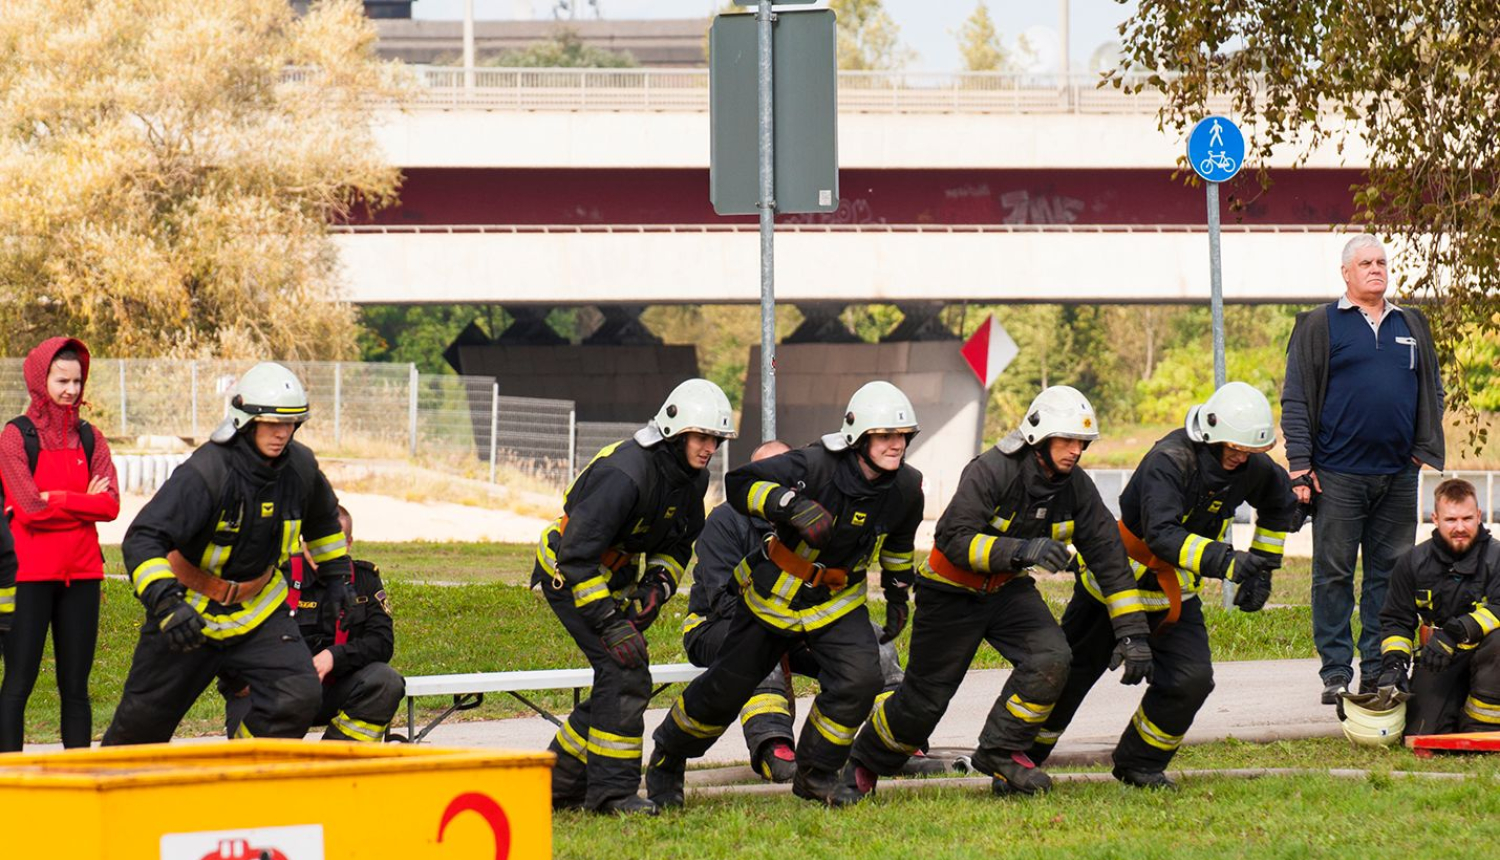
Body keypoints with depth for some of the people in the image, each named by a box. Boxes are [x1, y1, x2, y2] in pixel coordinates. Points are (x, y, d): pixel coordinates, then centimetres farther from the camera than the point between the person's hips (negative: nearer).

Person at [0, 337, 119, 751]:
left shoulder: (89, 438, 10)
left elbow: (111, 504, -2)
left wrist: (56, 499, -10)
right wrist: (84, 500, -5)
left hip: (80, 573, 4)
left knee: (76, 685, 7)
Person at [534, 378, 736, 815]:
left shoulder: (693, 479, -1)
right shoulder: (625, 473, -30)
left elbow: (678, 544, 14)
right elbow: (578, 554, -31)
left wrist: (658, 583, -7)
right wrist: (610, 623, -35)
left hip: (613, 578, 9)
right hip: (568, 577, -9)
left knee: (619, 682, 10)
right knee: (625, 673, -19)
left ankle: (559, 785, 22)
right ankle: (611, 790, -14)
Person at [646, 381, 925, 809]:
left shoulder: (905, 487, -9)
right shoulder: (815, 466, -27)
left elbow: (898, 541, 13)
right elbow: (739, 483, -31)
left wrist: (898, 594, 20)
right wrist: (791, 504, -45)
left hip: (838, 602, 4)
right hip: (775, 593, -4)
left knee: (859, 679, -19)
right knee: (726, 688, 6)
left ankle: (816, 773, 1)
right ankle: (667, 757, 31)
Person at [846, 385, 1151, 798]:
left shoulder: (1075, 487, -9)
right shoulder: (992, 471, -27)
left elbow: (1109, 557, -7)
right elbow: (954, 539, -34)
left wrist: (1132, 633, -12)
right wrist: (1020, 550, -46)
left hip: (1009, 590, 5)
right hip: (953, 593, -5)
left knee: (1050, 658, -22)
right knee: (924, 701, 1)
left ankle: (1001, 750, -4)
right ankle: (861, 766, 27)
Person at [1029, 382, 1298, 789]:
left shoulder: (1250, 467, -10)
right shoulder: (1169, 460, -31)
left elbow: (1280, 504, 14)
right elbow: (1162, 534, -42)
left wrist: (1262, 568, 10)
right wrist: (1225, 560, -53)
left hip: (1175, 594, 5)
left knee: (1191, 679, -12)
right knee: (1072, 671, 8)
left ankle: (1139, 763, 8)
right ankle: (1024, 754, 28)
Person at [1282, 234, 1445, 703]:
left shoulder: (1412, 326, 15)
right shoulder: (1318, 326, 2)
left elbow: (1432, 393, 19)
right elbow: (1295, 399, -1)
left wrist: (1427, 450, 6)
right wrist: (1300, 466, -7)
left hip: (1398, 474, 4)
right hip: (1338, 475, -4)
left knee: (1390, 575, 5)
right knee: (1333, 575, -1)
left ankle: (1380, 669, 10)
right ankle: (1336, 672, 3)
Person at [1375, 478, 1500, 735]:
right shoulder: (1413, 563, 4)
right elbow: (1395, 620, 10)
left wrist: (1456, 633, -35)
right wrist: (1393, 664, -7)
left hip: (1479, 652, -2)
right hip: (1436, 664, 2)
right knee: (1419, 734, -17)